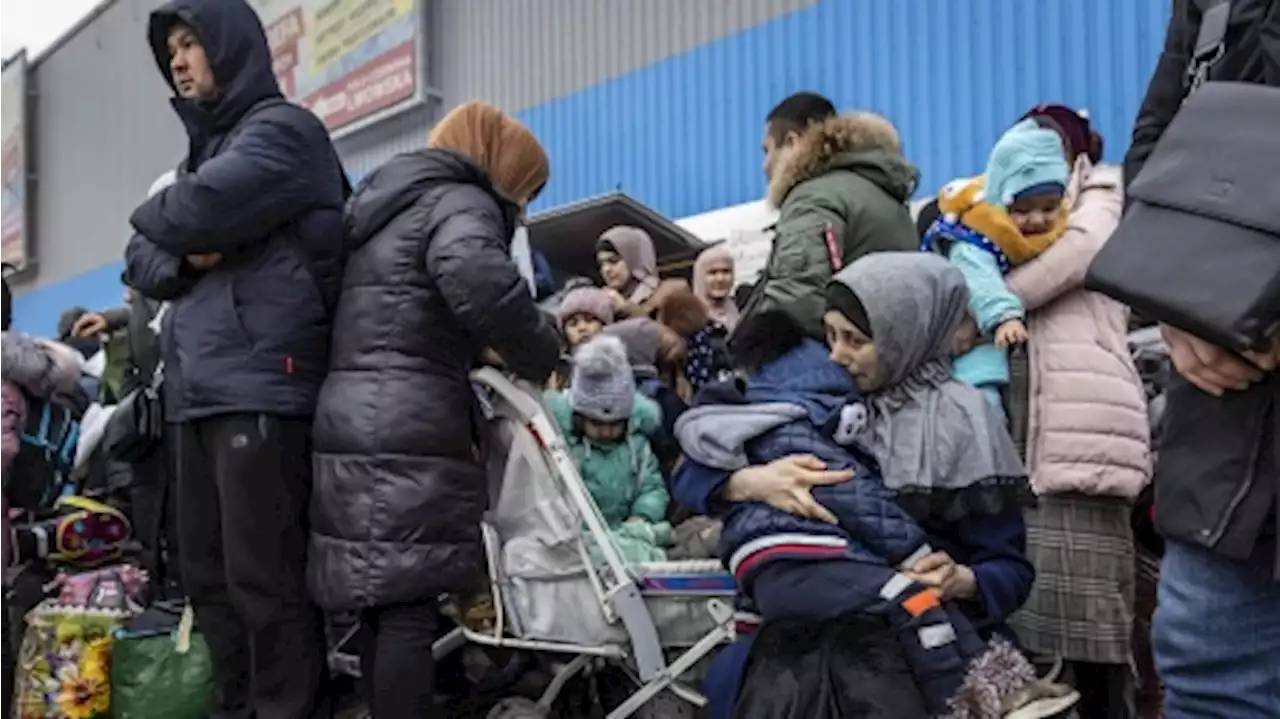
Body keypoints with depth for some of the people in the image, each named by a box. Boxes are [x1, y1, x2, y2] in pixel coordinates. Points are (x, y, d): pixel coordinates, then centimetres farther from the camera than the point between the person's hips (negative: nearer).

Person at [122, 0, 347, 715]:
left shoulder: (283, 130, -1)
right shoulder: (202, 150, 25)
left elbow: (193, 211, -16)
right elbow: (141, 262, 19)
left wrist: (158, 217, 7)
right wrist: (184, 255, -4)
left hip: (261, 387, -9)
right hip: (198, 392, 9)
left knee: (265, 582, -8)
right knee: (209, 577, 12)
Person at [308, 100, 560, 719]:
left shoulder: (384, 212, 28)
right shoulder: (460, 201, -1)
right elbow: (477, 278, -24)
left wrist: (479, 353, 21)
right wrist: (539, 356, -9)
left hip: (350, 428, 9)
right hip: (408, 438, -9)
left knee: (383, 609, 11)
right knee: (410, 611, -7)